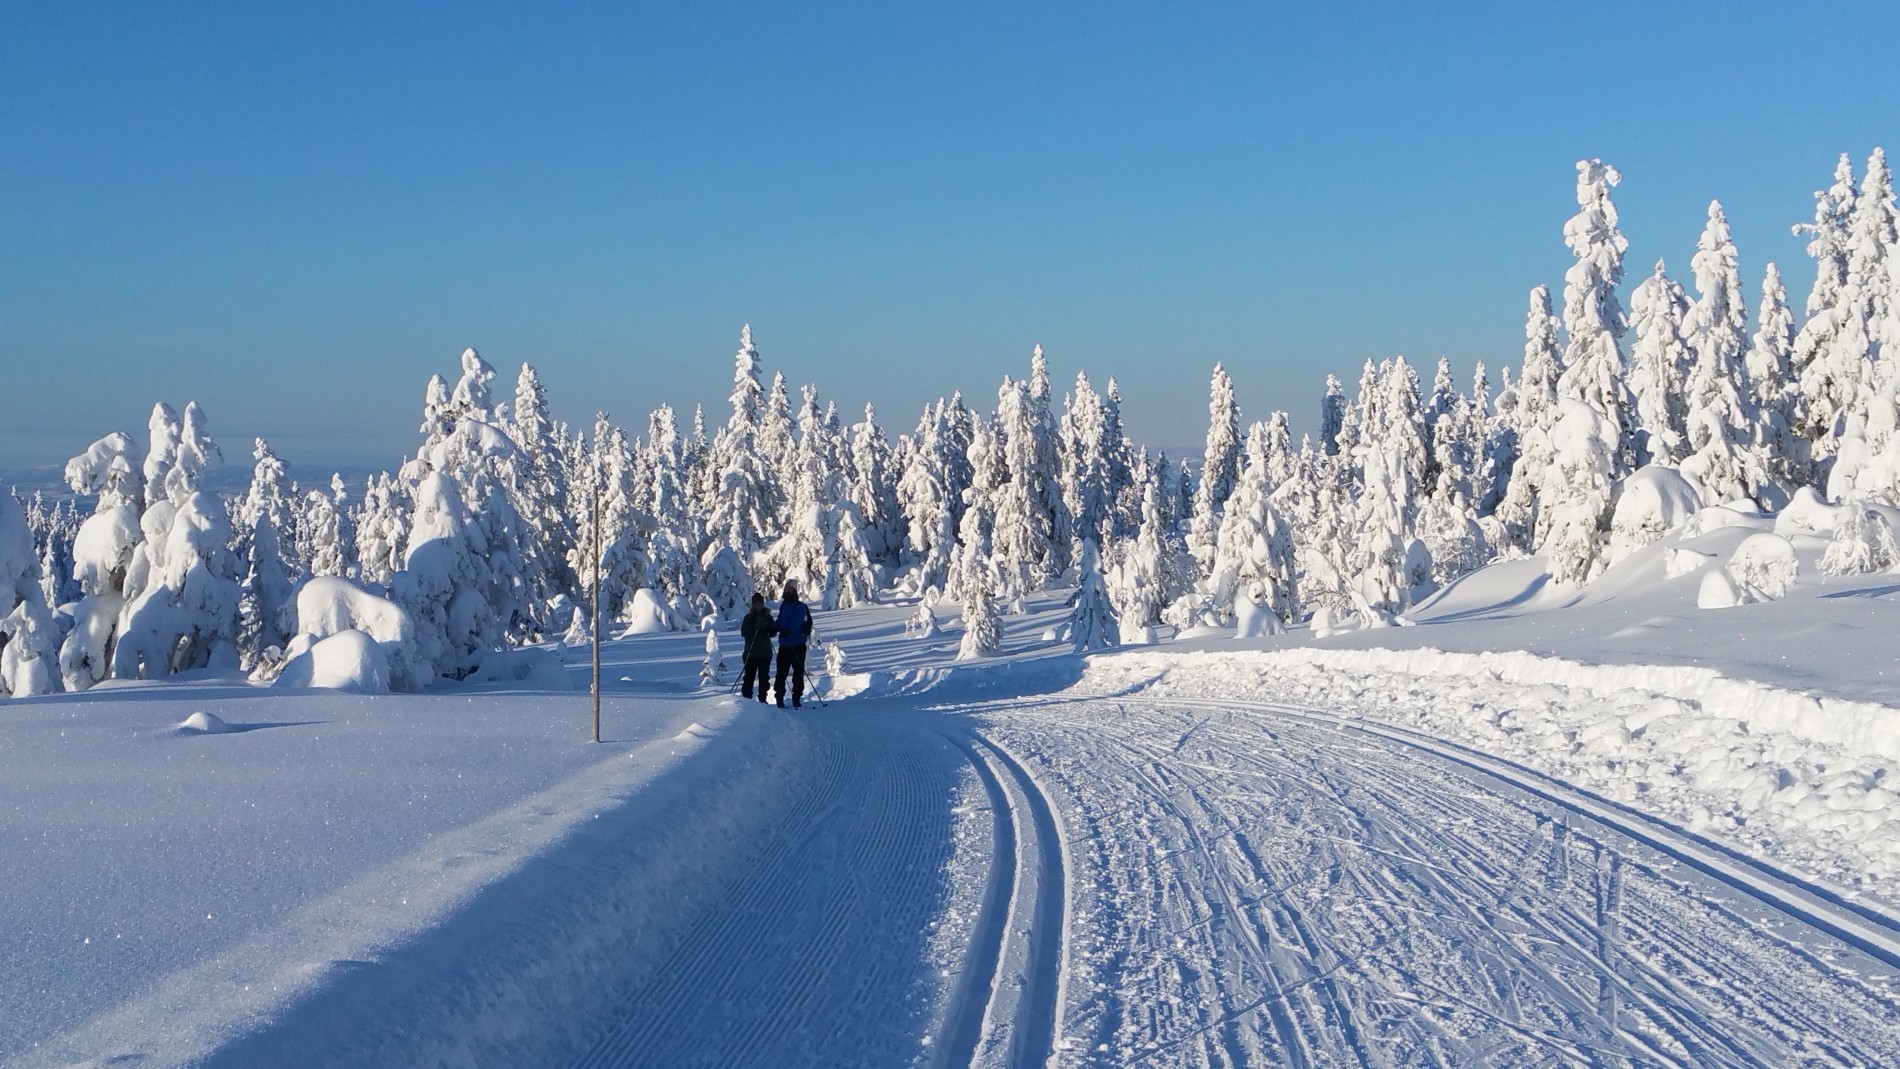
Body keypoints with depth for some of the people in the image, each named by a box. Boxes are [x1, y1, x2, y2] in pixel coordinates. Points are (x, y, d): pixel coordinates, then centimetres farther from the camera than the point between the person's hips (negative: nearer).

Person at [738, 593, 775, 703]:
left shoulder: (768, 617, 10)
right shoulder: (748, 617, 4)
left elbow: (773, 631, 7)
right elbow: (744, 632, -5)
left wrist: (767, 629, -14)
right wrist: (755, 628, -18)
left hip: (765, 652, 2)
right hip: (751, 652, -2)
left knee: (764, 677, 4)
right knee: (749, 676, -6)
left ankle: (763, 699, 11)